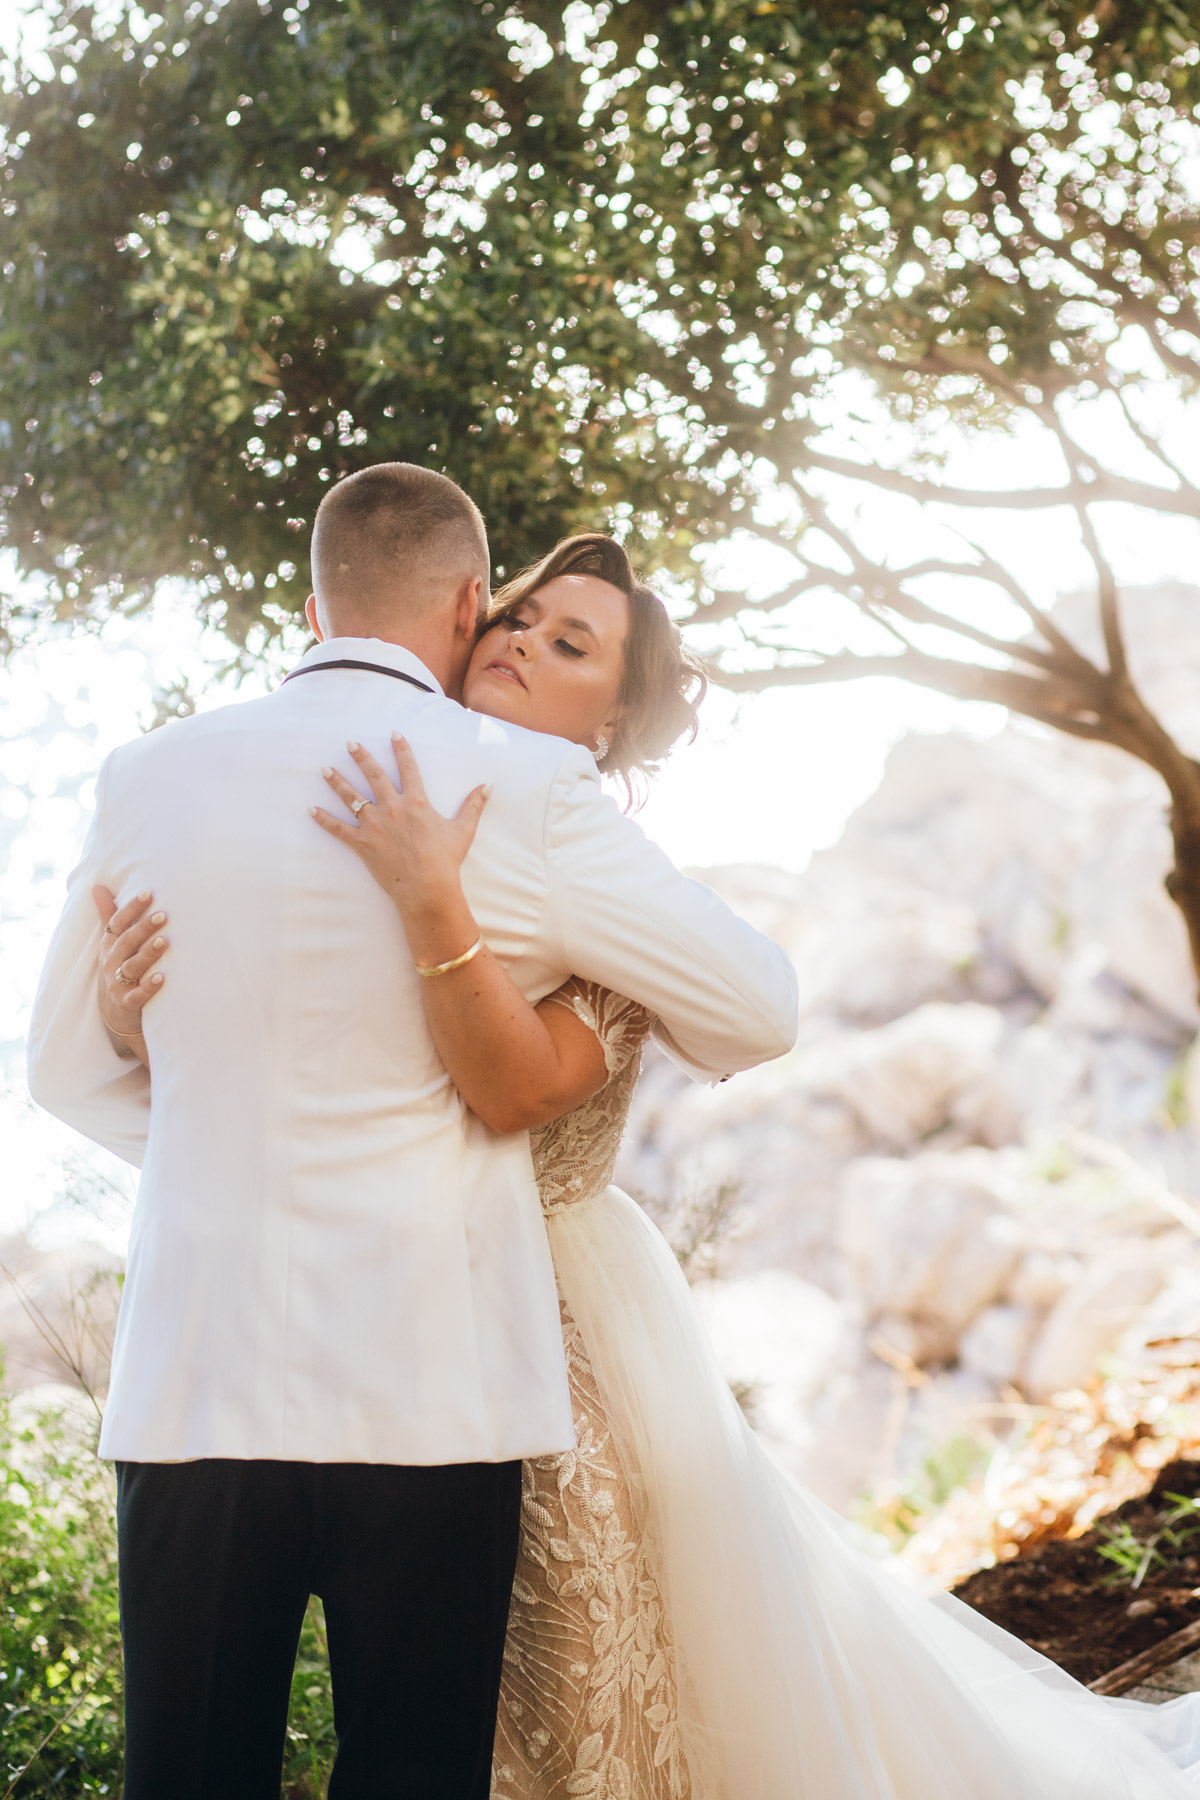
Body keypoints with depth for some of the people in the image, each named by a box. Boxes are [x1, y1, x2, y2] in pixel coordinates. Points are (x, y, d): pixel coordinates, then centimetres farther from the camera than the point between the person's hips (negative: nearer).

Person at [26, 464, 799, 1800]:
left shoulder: (147, 780, 6)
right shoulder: (526, 789, -5)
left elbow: (70, 1070, 17)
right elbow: (758, 1012, 4)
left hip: (192, 1389, 3)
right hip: (430, 1391, -3)